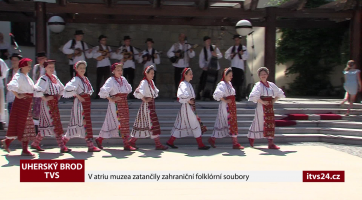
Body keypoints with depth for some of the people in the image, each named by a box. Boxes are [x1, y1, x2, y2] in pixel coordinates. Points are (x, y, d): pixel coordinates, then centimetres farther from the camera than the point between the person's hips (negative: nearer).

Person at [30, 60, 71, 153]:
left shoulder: (54, 77, 13)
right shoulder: (43, 79, -12)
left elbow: (62, 88, 28)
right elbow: (37, 91, -25)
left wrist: (59, 96, 17)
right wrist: (45, 98, -18)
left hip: (54, 104, 8)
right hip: (47, 104, -8)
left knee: (46, 126, 13)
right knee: (54, 125, -8)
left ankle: (35, 143, 27)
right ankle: (62, 147, -6)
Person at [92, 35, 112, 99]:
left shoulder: (108, 47, 18)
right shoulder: (97, 47, 7)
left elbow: (109, 55, 4)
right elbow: (94, 55, -8)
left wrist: (102, 56, -10)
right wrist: (103, 53, -9)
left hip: (107, 65, 3)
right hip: (100, 66, -3)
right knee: (99, 81, -4)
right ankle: (97, 95, -1)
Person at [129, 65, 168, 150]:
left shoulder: (151, 82, 14)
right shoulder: (144, 82, -14)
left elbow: (155, 91, 26)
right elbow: (138, 92, -29)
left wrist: (154, 96, 7)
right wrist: (144, 99, -20)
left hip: (151, 106, 9)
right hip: (147, 106, -9)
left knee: (142, 124, 11)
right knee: (154, 124, -7)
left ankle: (132, 141, 19)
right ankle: (158, 144, -2)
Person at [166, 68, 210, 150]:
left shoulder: (188, 84, 16)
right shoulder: (184, 84, -15)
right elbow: (183, 95, -32)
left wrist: (191, 101, 9)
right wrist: (188, 101, -19)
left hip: (190, 107, 10)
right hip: (187, 107, -10)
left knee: (181, 125, 11)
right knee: (195, 125, -4)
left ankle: (170, 142, 16)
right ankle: (201, 145, 3)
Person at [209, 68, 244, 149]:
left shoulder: (229, 83, 15)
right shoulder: (222, 84, -13)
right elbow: (217, 94, -27)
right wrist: (225, 100, -20)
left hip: (232, 106, 9)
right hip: (226, 106, -9)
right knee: (232, 124, -6)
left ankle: (212, 139, 18)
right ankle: (235, 143, 0)